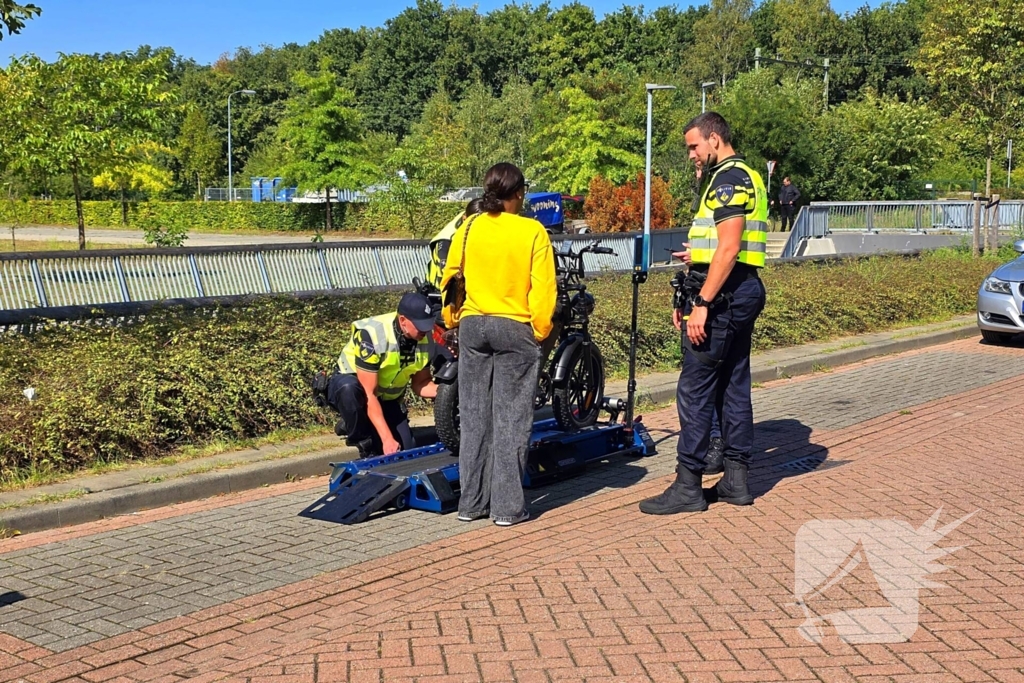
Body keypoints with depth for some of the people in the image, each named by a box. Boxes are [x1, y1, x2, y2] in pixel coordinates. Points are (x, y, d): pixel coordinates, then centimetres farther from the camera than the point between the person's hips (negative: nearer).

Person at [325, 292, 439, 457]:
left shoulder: (424, 340, -13)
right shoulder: (372, 335, -32)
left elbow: (420, 384, -3)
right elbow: (369, 394, -33)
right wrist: (387, 438, -36)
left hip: (388, 399, 6)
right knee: (349, 388, -41)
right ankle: (364, 442, -16)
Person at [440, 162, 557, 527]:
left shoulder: (468, 229, 1)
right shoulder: (532, 231, -8)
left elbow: (449, 280, 6)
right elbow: (544, 288, -10)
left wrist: (452, 322, 18)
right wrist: (541, 331, 0)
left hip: (473, 327, 3)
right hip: (516, 329, -3)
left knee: (474, 418, 11)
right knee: (511, 420, 3)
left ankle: (471, 502, 15)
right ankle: (507, 506, 4)